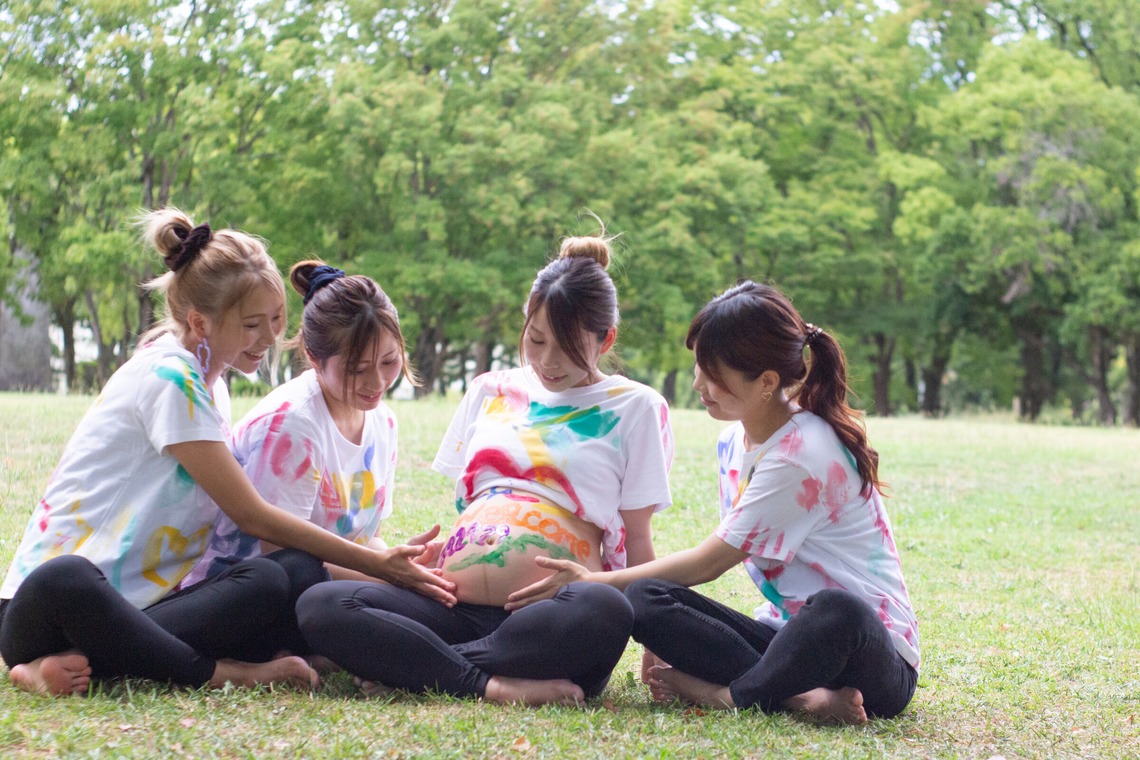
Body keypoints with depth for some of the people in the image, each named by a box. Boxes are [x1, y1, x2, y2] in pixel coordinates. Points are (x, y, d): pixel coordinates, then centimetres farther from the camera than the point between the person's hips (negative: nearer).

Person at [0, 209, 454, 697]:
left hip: (141, 599, 8)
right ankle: (229, 673, -28)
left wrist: (380, 563, 4)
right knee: (64, 584, -45)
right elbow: (251, 516, -12)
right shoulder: (168, 380, -13)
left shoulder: (208, 381, 15)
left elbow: (238, 517, 12)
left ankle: (86, 662, -24)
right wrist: (377, 565, -9)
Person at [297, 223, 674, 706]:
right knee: (319, 606, -23)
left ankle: (417, 666, -28)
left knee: (605, 612, -41)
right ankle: (489, 685, -32)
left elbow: (636, 539, 9)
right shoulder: (491, 390, 23)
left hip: (547, 617, -3)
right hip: (455, 605, 3)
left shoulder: (634, 408, 13)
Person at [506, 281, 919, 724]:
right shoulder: (734, 442, 7)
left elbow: (710, 561, -13)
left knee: (837, 611, -44)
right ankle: (798, 698, -25)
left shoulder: (803, 455, -20)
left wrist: (598, 582, -6)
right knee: (644, 599, -15)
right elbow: (722, 556, 11)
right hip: (785, 632, 8)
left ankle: (727, 695, -22)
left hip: (879, 656, -7)